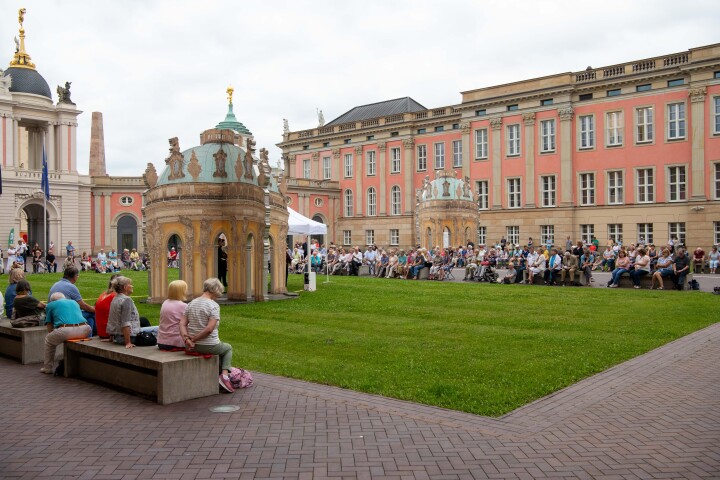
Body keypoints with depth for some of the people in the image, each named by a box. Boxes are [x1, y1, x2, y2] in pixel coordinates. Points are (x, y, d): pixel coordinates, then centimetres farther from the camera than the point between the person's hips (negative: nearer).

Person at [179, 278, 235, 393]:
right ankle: (225, 374, 9)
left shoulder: (191, 304, 6)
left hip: (194, 347, 6)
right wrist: (194, 339, -15)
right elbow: (209, 329, -23)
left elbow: (182, 324, -2)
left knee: (222, 348, 35)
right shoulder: (214, 305, -15)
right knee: (228, 348, 28)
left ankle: (220, 372, 33)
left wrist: (186, 338, -13)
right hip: (209, 346, -6)